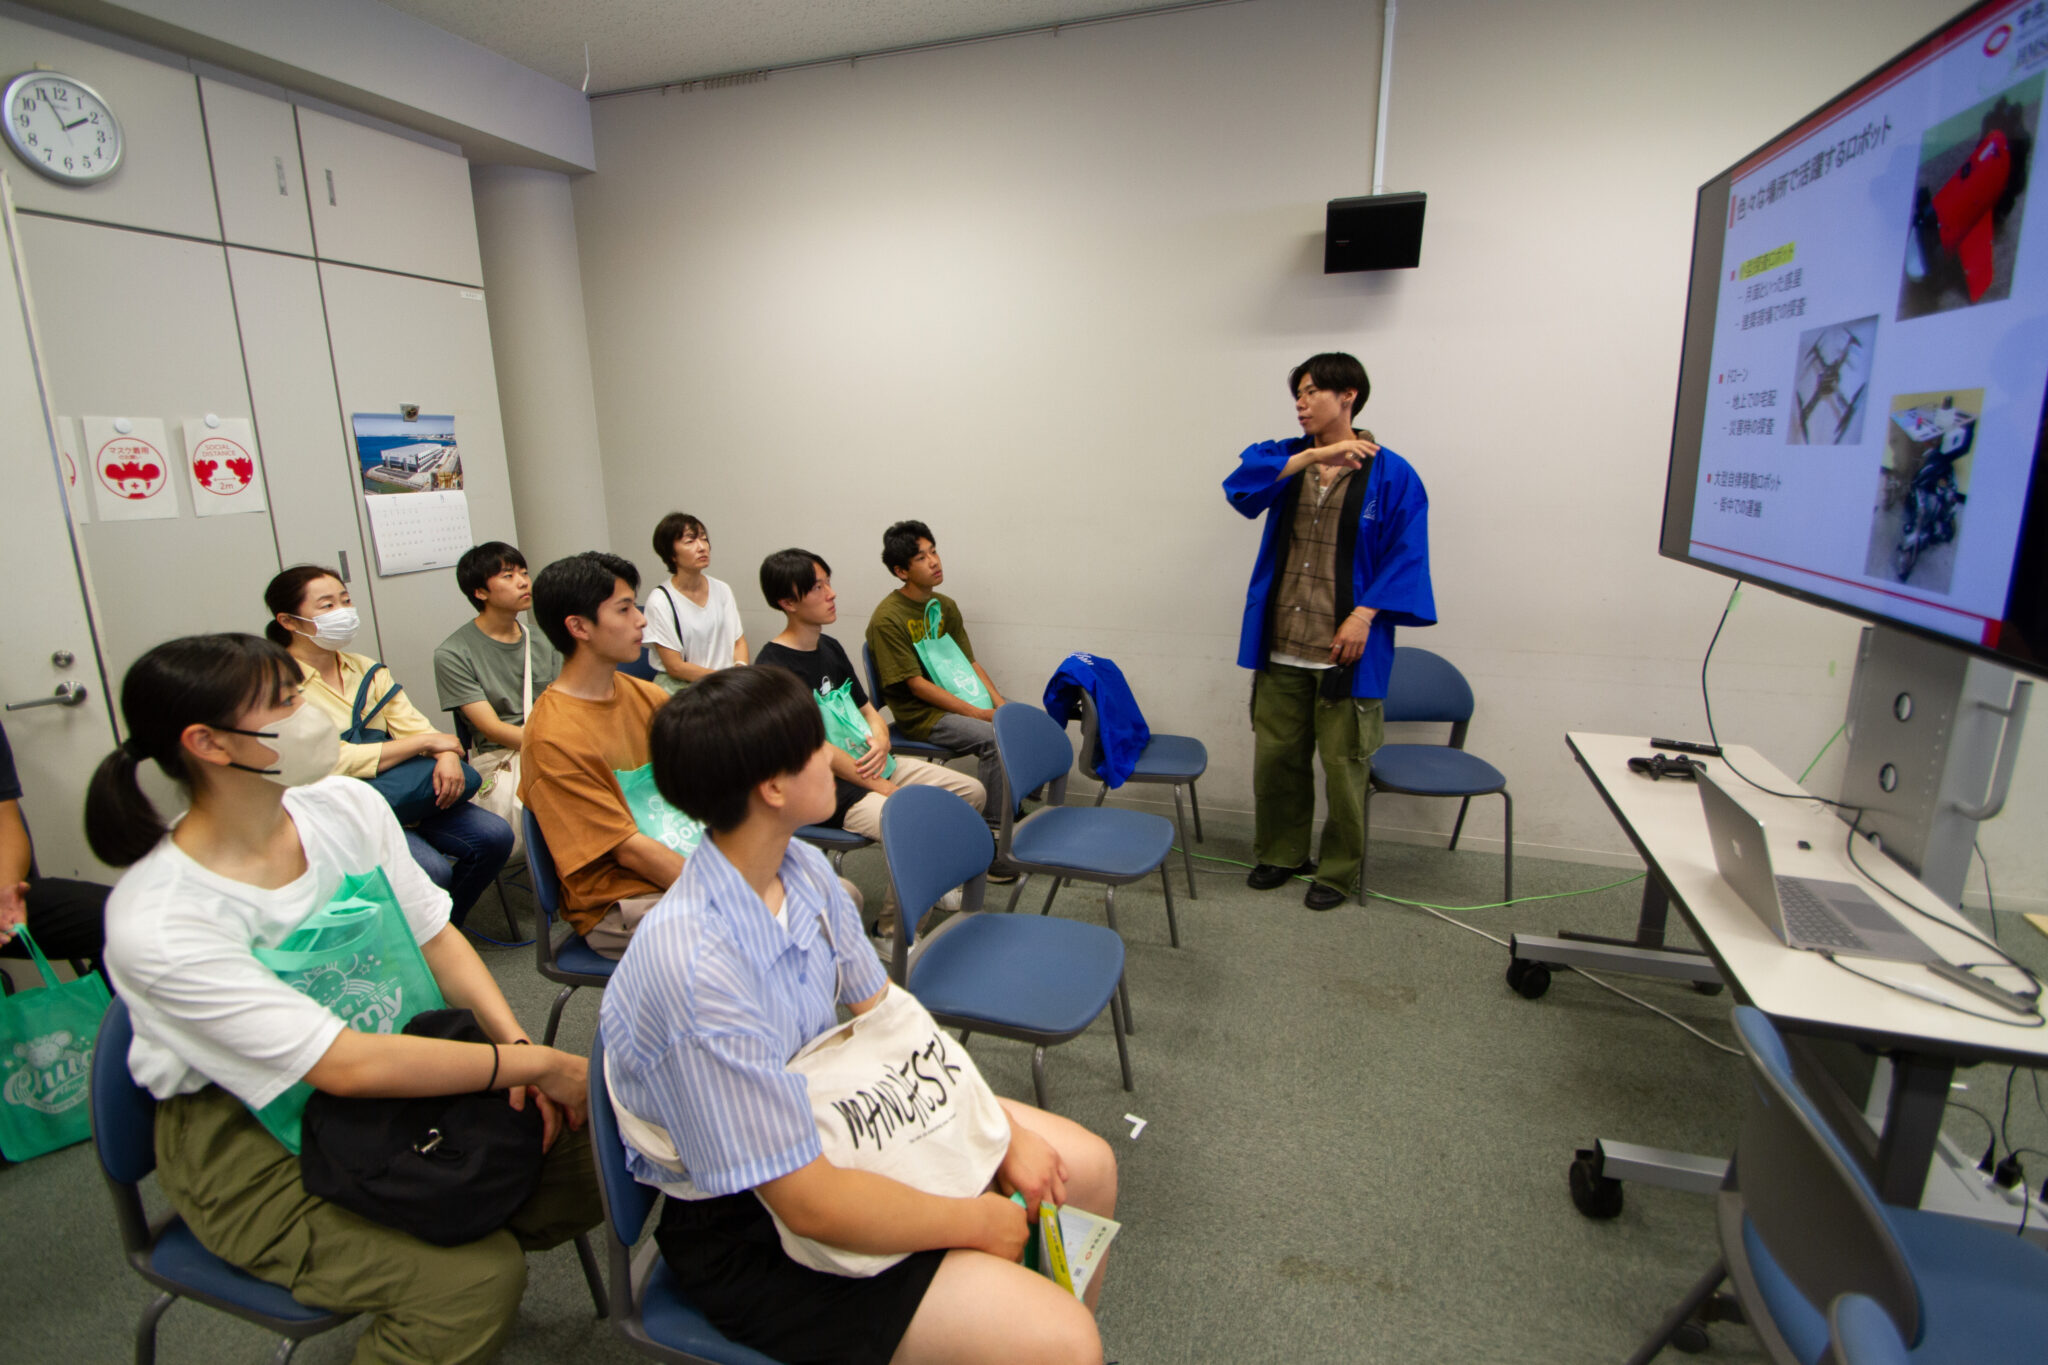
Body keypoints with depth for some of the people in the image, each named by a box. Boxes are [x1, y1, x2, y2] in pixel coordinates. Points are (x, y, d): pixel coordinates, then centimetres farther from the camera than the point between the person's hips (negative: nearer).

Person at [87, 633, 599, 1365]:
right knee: (475, 1280, -22)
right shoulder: (157, 925, -25)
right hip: (248, 1141, -6)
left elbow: (436, 937, 0)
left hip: (388, 1060, 6)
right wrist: (540, 1063, -27)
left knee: (588, 1158, -8)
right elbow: (346, 1066, -29)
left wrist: (514, 1038, -16)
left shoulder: (347, 806, -7)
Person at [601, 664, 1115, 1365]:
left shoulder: (803, 868, -8)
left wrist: (1006, 1133, -5)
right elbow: (809, 1203, -27)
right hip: (748, 1234, -7)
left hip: (828, 1121, 8)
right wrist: (979, 1221, -14)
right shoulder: (696, 966, -33)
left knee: (1085, 1166, 8)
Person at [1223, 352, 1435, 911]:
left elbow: (1405, 555, -5)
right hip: (1282, 645, 4)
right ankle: (1280, 853, 31)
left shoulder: (1390, 475, -2)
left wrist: (1364, 616, -15)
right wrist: (1316, 454, -19)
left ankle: (1340, 869, 24)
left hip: (1345, 648, -3)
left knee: (1343, 762, 5)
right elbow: (1240, 482, -11)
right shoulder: (1285, 459, 9)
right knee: (1275, 755, 11)